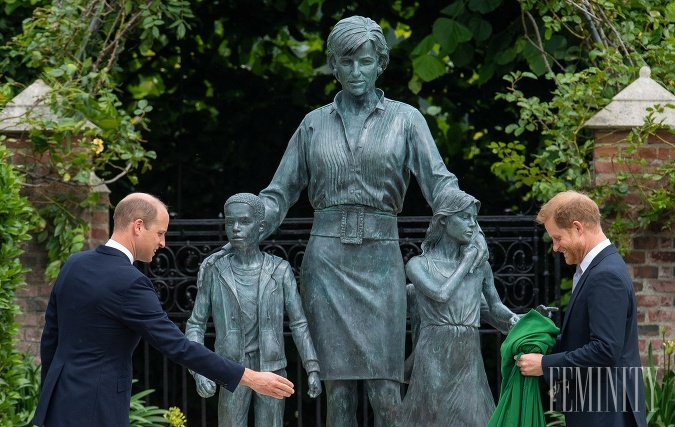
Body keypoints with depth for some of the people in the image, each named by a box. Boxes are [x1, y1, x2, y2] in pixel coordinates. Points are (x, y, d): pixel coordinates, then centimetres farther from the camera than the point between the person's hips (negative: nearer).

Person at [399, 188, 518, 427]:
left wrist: (513, 318, -1)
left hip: (469, 360, 4)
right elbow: (441, 294, -14)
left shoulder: (480, 265, 12)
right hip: (434, 358, -3)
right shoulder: (419, 264, 2)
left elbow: (494, 306, 20)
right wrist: (466, 263, -2)